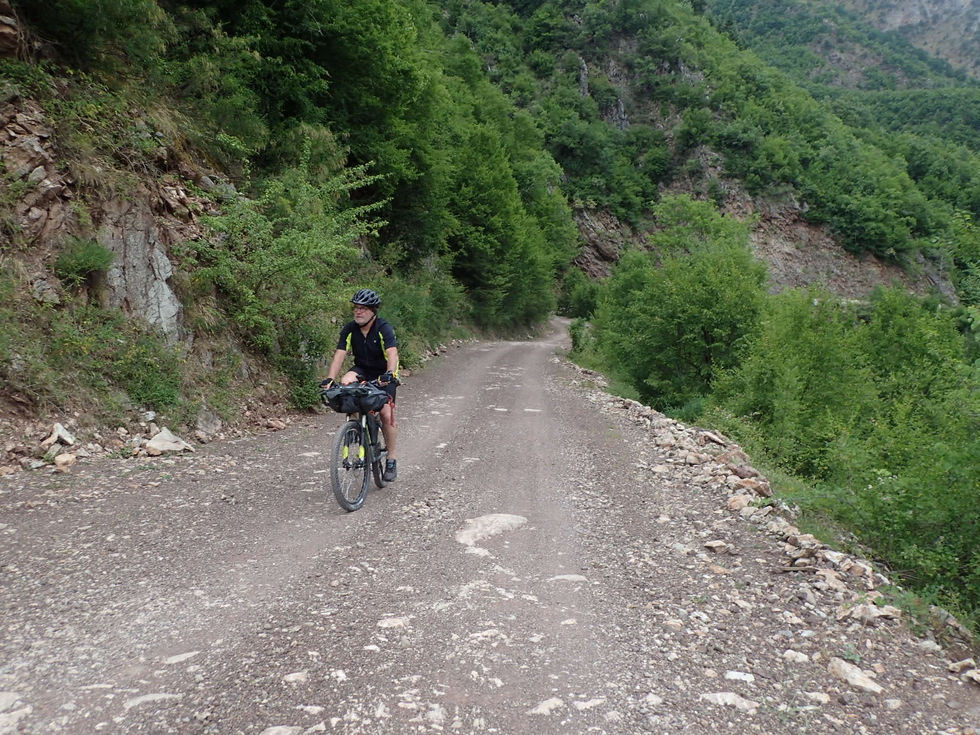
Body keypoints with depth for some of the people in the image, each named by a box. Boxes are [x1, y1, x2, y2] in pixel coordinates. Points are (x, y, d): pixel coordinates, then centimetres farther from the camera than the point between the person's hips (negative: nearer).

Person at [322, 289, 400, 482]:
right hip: (362, 370, 3)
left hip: (384, 375, -3)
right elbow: (339, 355, -16)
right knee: (346, 382, -31)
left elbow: (392, 354, -35)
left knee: (387, 415, -14)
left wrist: (389, 374, -54)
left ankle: (391, 460, 1)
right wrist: (330, 379, -31)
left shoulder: (384, 329, -21)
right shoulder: (349, 329, -10)